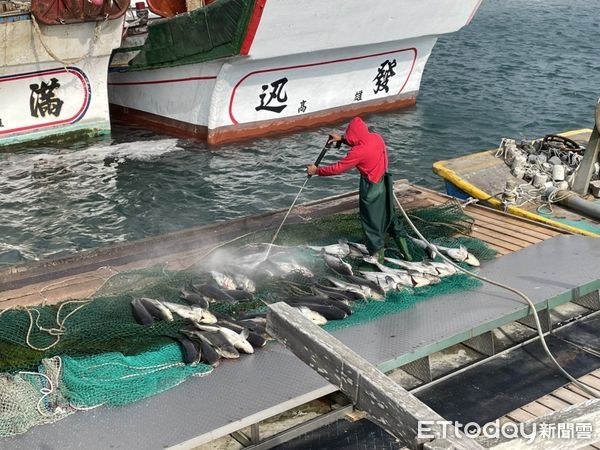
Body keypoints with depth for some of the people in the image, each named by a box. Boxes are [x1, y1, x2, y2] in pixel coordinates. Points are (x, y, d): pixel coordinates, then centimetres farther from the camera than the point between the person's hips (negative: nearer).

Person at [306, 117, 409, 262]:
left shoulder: (358, 152, -27)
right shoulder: (376, 137, -6)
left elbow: (338, 168, -20)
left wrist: (316, 171, -8)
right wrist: (342, 139, 8)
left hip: (371, 188, -7)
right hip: (385, 183, 7)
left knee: (371, 221, 9)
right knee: (389, 213, 22)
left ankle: (377, 253, 19)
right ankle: (399, 238, 30)